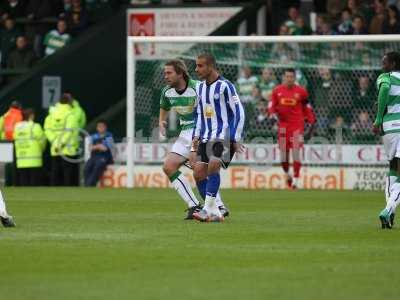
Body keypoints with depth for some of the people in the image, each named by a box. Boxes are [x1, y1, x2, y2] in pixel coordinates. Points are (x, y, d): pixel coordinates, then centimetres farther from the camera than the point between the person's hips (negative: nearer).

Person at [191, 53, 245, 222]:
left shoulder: (225, 86, -11)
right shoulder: (200, 88, 12)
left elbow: (239, 112, -10)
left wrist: (236, 139, -13)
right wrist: (196, 135, 12)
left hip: (223, 137, -8)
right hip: (206, 138, 8)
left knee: (213, 166, -26)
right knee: (198, 173, -2)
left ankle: (208, 210, -25)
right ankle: (215, 213, 6)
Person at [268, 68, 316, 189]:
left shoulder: (301, 91, 1)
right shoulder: (277, 91, 5)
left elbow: (307, 108, 8)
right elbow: (271, 106, 8)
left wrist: (311, 124, 5)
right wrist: (273, 114, -13)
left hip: (297, 125, -2)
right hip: (283, 124, 2)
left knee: (296, 151, -12)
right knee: (283, 153, 2)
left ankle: (296, 179, -10)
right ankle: (287, 174, 30)